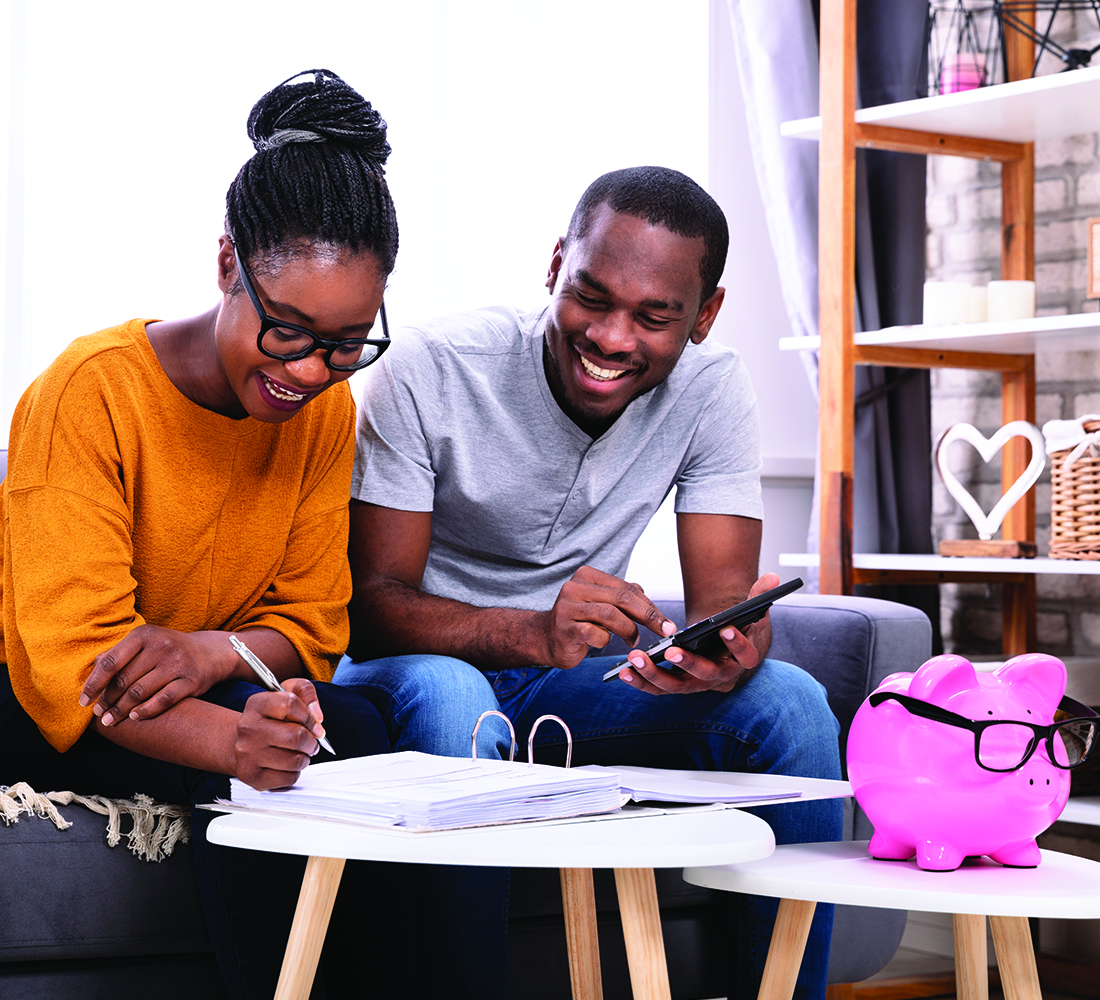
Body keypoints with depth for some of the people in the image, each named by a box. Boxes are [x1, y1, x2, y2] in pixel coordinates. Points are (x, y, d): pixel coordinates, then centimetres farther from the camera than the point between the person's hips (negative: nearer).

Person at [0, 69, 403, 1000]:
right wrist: (233, 739, -46)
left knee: (354, 729, -25)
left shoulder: (327, 408, -3)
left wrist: (213, 650, -27)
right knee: (267, 756, -31)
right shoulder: (92, 390, -20)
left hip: (213, 696, 5)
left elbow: (313, 622, -2)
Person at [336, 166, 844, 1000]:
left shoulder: (713, 391, -8)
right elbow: (371, 603, -22)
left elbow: (722, 595, -12)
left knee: (789, 704, -21)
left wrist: (730, 650, -39)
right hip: (422, 666, -3)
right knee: (449, 698, -38)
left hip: (572, 681, 3)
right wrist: (531, 633, -42)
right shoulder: (430, 371, -19)